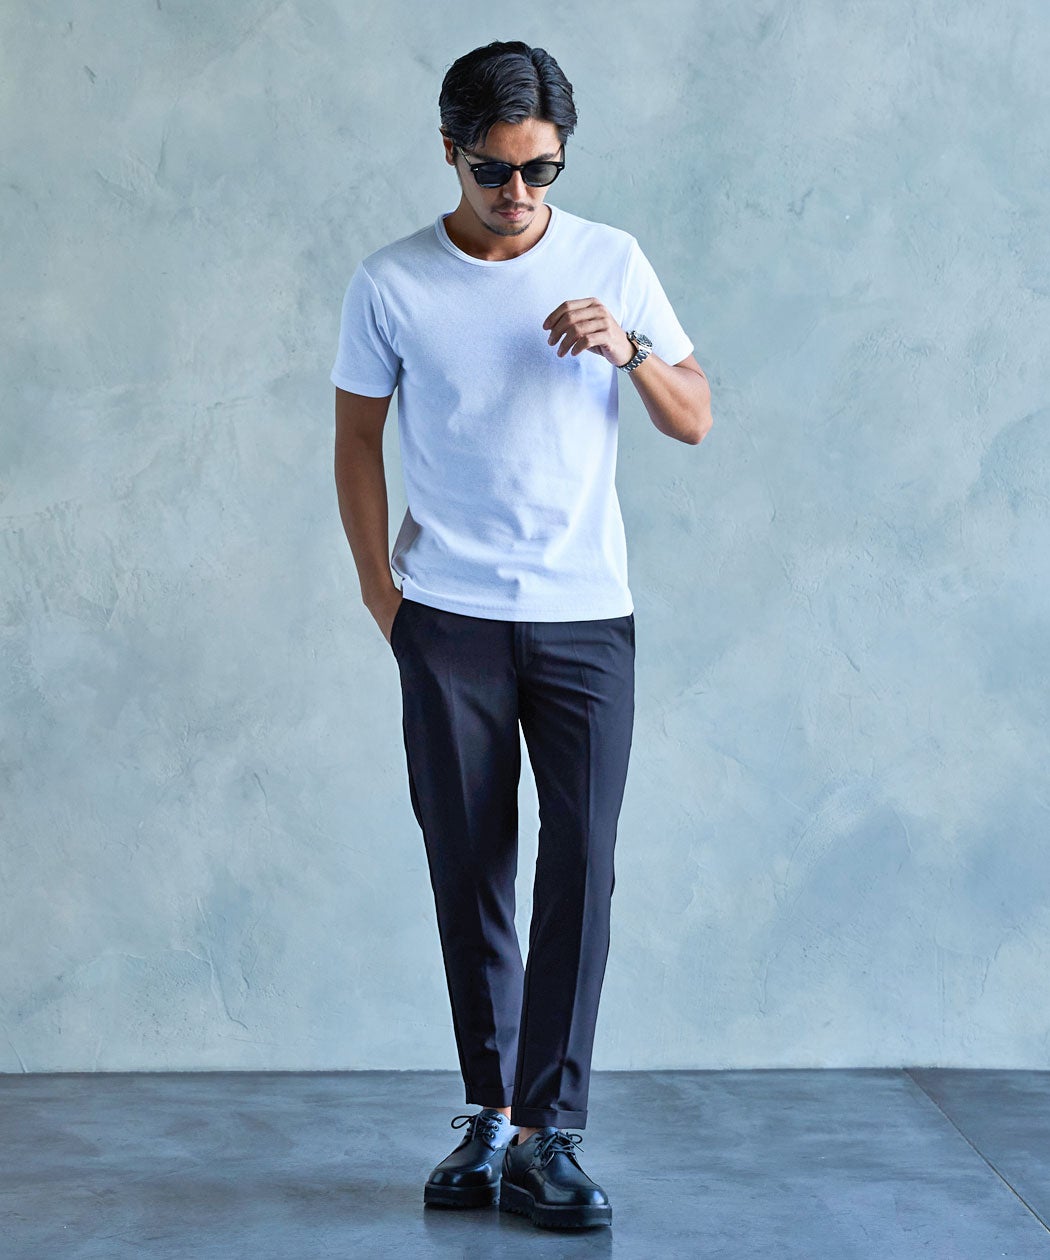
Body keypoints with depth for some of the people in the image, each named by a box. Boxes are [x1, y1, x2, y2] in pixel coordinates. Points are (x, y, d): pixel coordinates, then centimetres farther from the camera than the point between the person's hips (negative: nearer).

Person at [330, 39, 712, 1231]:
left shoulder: (612, 261, 2)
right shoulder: (390, 283, 0)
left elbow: (695, 421, 5)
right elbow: (356, 438, 9)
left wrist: (629, 349, -14)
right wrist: (381, 594, 4)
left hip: (586, 617, 0)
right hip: (449, 621, 0)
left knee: (580, 867, -6)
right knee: (468, 873, 5)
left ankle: (548, 1135, 0)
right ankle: (489, 1115, 16)